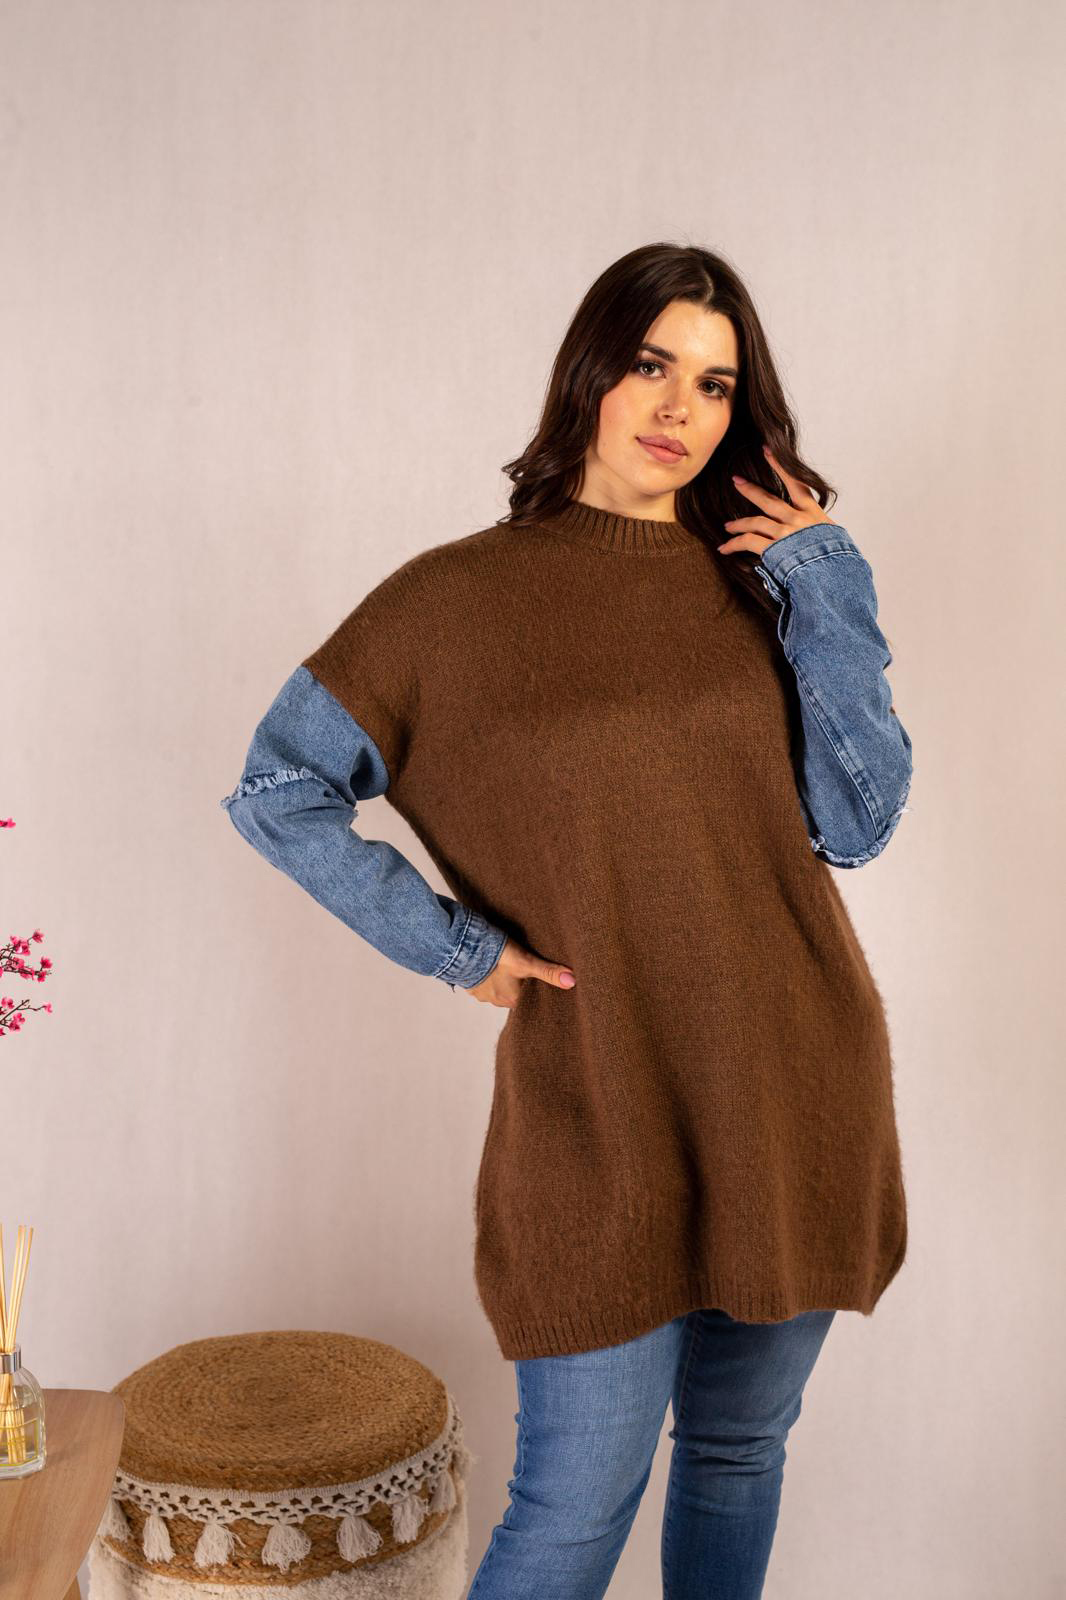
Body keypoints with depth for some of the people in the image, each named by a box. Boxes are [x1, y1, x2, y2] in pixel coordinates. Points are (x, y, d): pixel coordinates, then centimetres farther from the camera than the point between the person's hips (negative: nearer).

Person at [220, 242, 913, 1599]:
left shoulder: (760, 583, 6)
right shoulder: (461, 598, -3)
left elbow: (856, 823, -1)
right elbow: (276, 792, -1)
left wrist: (828, 592, -5)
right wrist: (451, 945, -6)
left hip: (791, 1091, 4)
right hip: (600, 1106, -4)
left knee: (740, 1450, 20)